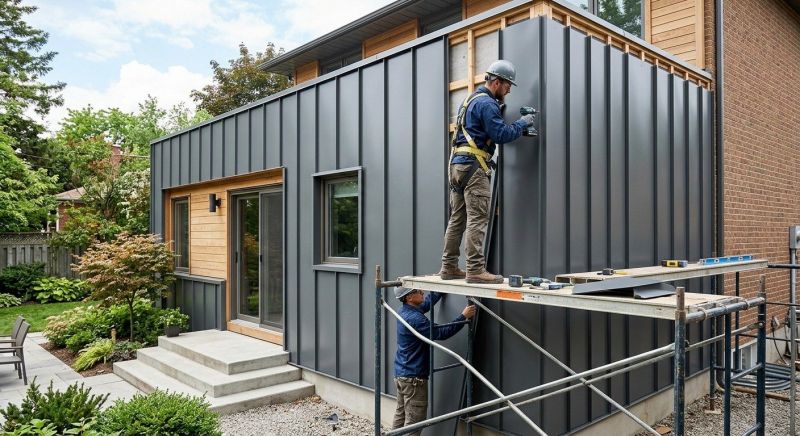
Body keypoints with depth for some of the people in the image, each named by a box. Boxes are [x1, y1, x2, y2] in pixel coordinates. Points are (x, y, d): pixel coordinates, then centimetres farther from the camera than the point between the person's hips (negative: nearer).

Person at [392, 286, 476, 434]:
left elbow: (428, 300, 18)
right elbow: (441, 333, -25)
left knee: (401, 415, 18)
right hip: (414, 377, -10)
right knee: (414, 420, -1)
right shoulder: (415, 319, -25)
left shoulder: (405, 311, 4)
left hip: (400, 373, 10)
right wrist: (463, 316, -23)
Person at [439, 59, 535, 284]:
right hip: (473, 165, -10)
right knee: (477, 219, -11)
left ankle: (449, 267, 12)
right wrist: (522, 124, 0)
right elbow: (500, 134, -14)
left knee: (457, 219, 9)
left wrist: (516, 128, 18)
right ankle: (476, 270, -12)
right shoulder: (487, 103, -8)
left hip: (457, 164, 10)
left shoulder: (472, 99, 24)